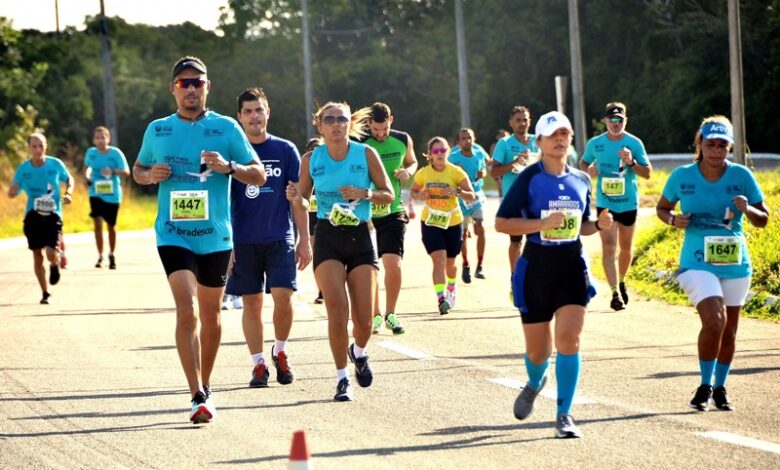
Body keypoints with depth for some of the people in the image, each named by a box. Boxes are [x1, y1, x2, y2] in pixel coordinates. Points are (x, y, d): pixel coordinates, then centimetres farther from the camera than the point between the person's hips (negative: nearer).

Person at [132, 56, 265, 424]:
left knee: (210, 316, 13)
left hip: (215, 237, 1)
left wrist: (228, 167, -17)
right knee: (186, 312, -17)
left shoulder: (226, 128, 1)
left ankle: (205, 386, 32)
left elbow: (258, 175, 2)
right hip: (173, 236, -1)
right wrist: (150, 175, -4)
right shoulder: (157, 130, 5)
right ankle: (198, 397, -19)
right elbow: (138, 169, 19)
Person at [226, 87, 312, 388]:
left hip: (280, 239, -1)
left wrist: (304, 240, 2)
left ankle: (280, 352, 13)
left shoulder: (285, 150, 3)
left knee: (283, 297, -11)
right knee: (251, 303, 3)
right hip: (243, 240, 1)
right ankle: (259, 365, 12)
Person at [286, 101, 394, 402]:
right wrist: (296, 198, -14)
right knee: (337, 310, -15)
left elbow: (389, 195, 2)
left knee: (364, 318, -2)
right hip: (327, 238, 0)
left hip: (361, 237, 0)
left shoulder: (366, 155, -2)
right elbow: (304, 201, 10)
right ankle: (342, 379, -2)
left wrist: (365, 194, -17)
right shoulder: (311, 160, 1)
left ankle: (359, 352, 33)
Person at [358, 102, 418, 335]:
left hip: (393, 211, 1)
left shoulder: (403, 140, 1)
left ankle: (390, 314, 7)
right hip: (365, 212, -1)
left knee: (394, 264, -10)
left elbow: (412, 162, 19)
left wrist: (407, 171, -3)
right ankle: (375, 316, 19)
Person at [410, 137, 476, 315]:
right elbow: (413, 191, 11)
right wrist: (419, 196, -12)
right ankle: (441, 298, -26)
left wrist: (457, 192, -29)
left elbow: (471, 197, -10)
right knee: (439, 259, -19)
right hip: (430, 222, 0)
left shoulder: (456, 172, -9)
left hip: (453, 222, 0)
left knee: (450, 262, 15)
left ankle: (451, 290, 45)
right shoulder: (423, 173, -4)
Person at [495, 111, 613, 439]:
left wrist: (599, 224, -1)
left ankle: (564, 415, -8)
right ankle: (535, 384, 44)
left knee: (568, 339, -15)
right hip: (536, 267, -2)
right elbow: (501, 223, -9)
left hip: (572, 267, 2)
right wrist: (543, 223, -20)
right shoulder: (529, 178, -5)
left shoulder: (581, 180, 8)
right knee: (537, 348, 8)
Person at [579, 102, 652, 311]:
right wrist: (589, 170, -8)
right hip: (605, 203, -1)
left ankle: (622, 281, 40)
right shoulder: (595, 144, -1)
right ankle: (615, 293, -17)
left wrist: (631, 163, -23)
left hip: (629, 202, 1)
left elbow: (648, 173, -5)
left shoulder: (634, 143, -5)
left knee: (626, 248, 16)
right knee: (608, 248, -13)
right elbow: (583, 163, 15)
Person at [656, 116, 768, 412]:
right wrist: (674, 220, -10)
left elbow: (763, 220, 3)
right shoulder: (682, 176, -3)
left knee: (729, 330, 11)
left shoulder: (741, 176, -2)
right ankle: (705, 386, -4)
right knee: (714, 321, -21)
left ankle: (720, 388, 29)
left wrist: (747, 210, -19)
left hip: (735, 265, 3)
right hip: (698, 263, -3)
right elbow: (662, 208, 12)